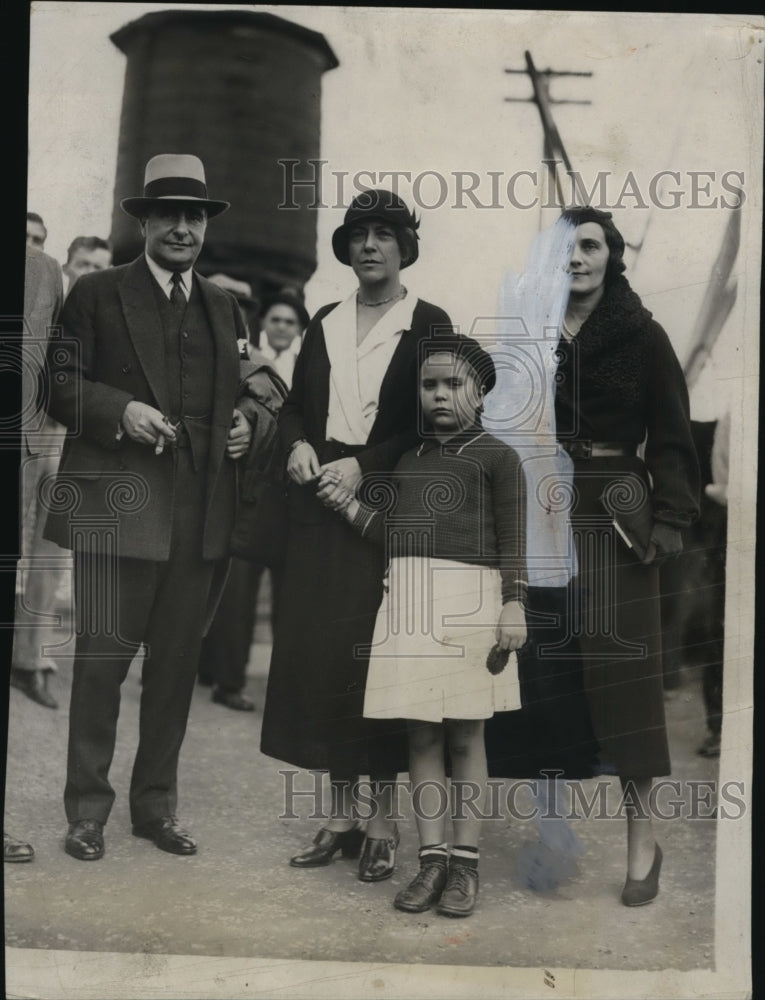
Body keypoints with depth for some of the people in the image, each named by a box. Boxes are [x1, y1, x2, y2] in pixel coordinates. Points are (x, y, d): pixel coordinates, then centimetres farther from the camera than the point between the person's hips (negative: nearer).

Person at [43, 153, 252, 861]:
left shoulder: (225, 309, 19)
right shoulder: (98, 295, 5)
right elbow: (60, 384, 0)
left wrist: (243, 425, 4)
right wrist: (121, 410, -16)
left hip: (202, 516, 4)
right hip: (120, 505, -4)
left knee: (178, 662, 10)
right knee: (103, 658, -2)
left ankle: (157, 805, 22)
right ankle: (88, 810, 11)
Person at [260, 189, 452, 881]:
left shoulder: (428, 324, -1)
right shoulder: (325, 325, 16)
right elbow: (295, 405, 18)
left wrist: (365, 466, -14)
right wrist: (299, 445, -3)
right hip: (322, 505, 5)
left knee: (377, 655, -6)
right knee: (318, 654, 4)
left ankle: (384, 822, 4)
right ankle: (341, 814, 14)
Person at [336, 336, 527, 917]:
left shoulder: (496, 456, 7)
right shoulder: (408, 459, 20)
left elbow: (512, 538, 1)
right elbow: (395, 536, 19)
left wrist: (513, 606, -8)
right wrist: (348, 505, 8)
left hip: (468, 596, -4)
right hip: (408, 597, 4)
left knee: (466, 738, 0)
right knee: (422, 737, 3)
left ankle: (465, 865, 7)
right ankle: (432, 861, 9)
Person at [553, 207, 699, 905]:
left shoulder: (642, 336, 3)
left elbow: (671, 435, 0)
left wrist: (669, 519, -11)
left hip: (616, 519, -2)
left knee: (622, 672, -4)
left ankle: (642, 840, 4)